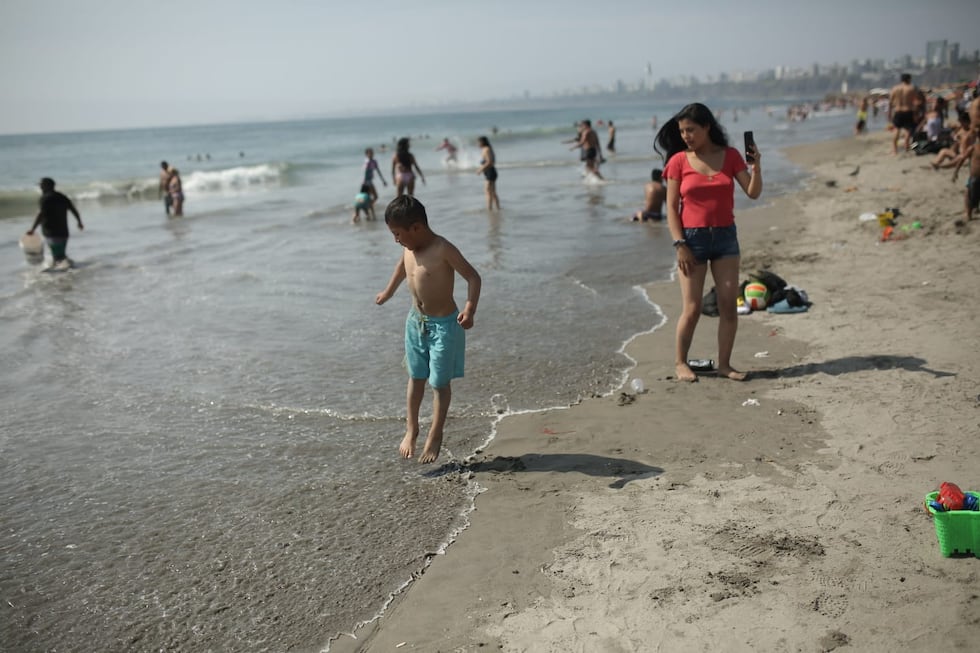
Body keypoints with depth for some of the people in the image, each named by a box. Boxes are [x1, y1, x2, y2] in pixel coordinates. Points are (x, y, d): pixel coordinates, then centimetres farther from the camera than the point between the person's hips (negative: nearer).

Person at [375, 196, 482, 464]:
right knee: (416, 377, 17)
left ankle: (435, 436, 18)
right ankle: (411, 429, 31)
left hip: (443, 324, -7)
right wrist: (388, 292, 34)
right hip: (416, 321, 7)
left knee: (439, 382, 4)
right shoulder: (409, 248, -1)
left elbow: (473, 277, -23)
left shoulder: (443, 250, -24)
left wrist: (470, 308, -37)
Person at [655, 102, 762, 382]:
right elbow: (671, 207, -3)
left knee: (729, 304, 1)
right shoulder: (678, 161, -2)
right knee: (692, 308, -3)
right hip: (692, 238, -2)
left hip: (725, 236, 3)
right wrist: (679, 244, -11)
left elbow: (753, 193, 1)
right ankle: (680, 362, 14)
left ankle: (724, 363, 12)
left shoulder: (730, 156, 3)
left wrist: (756, 167, -17)